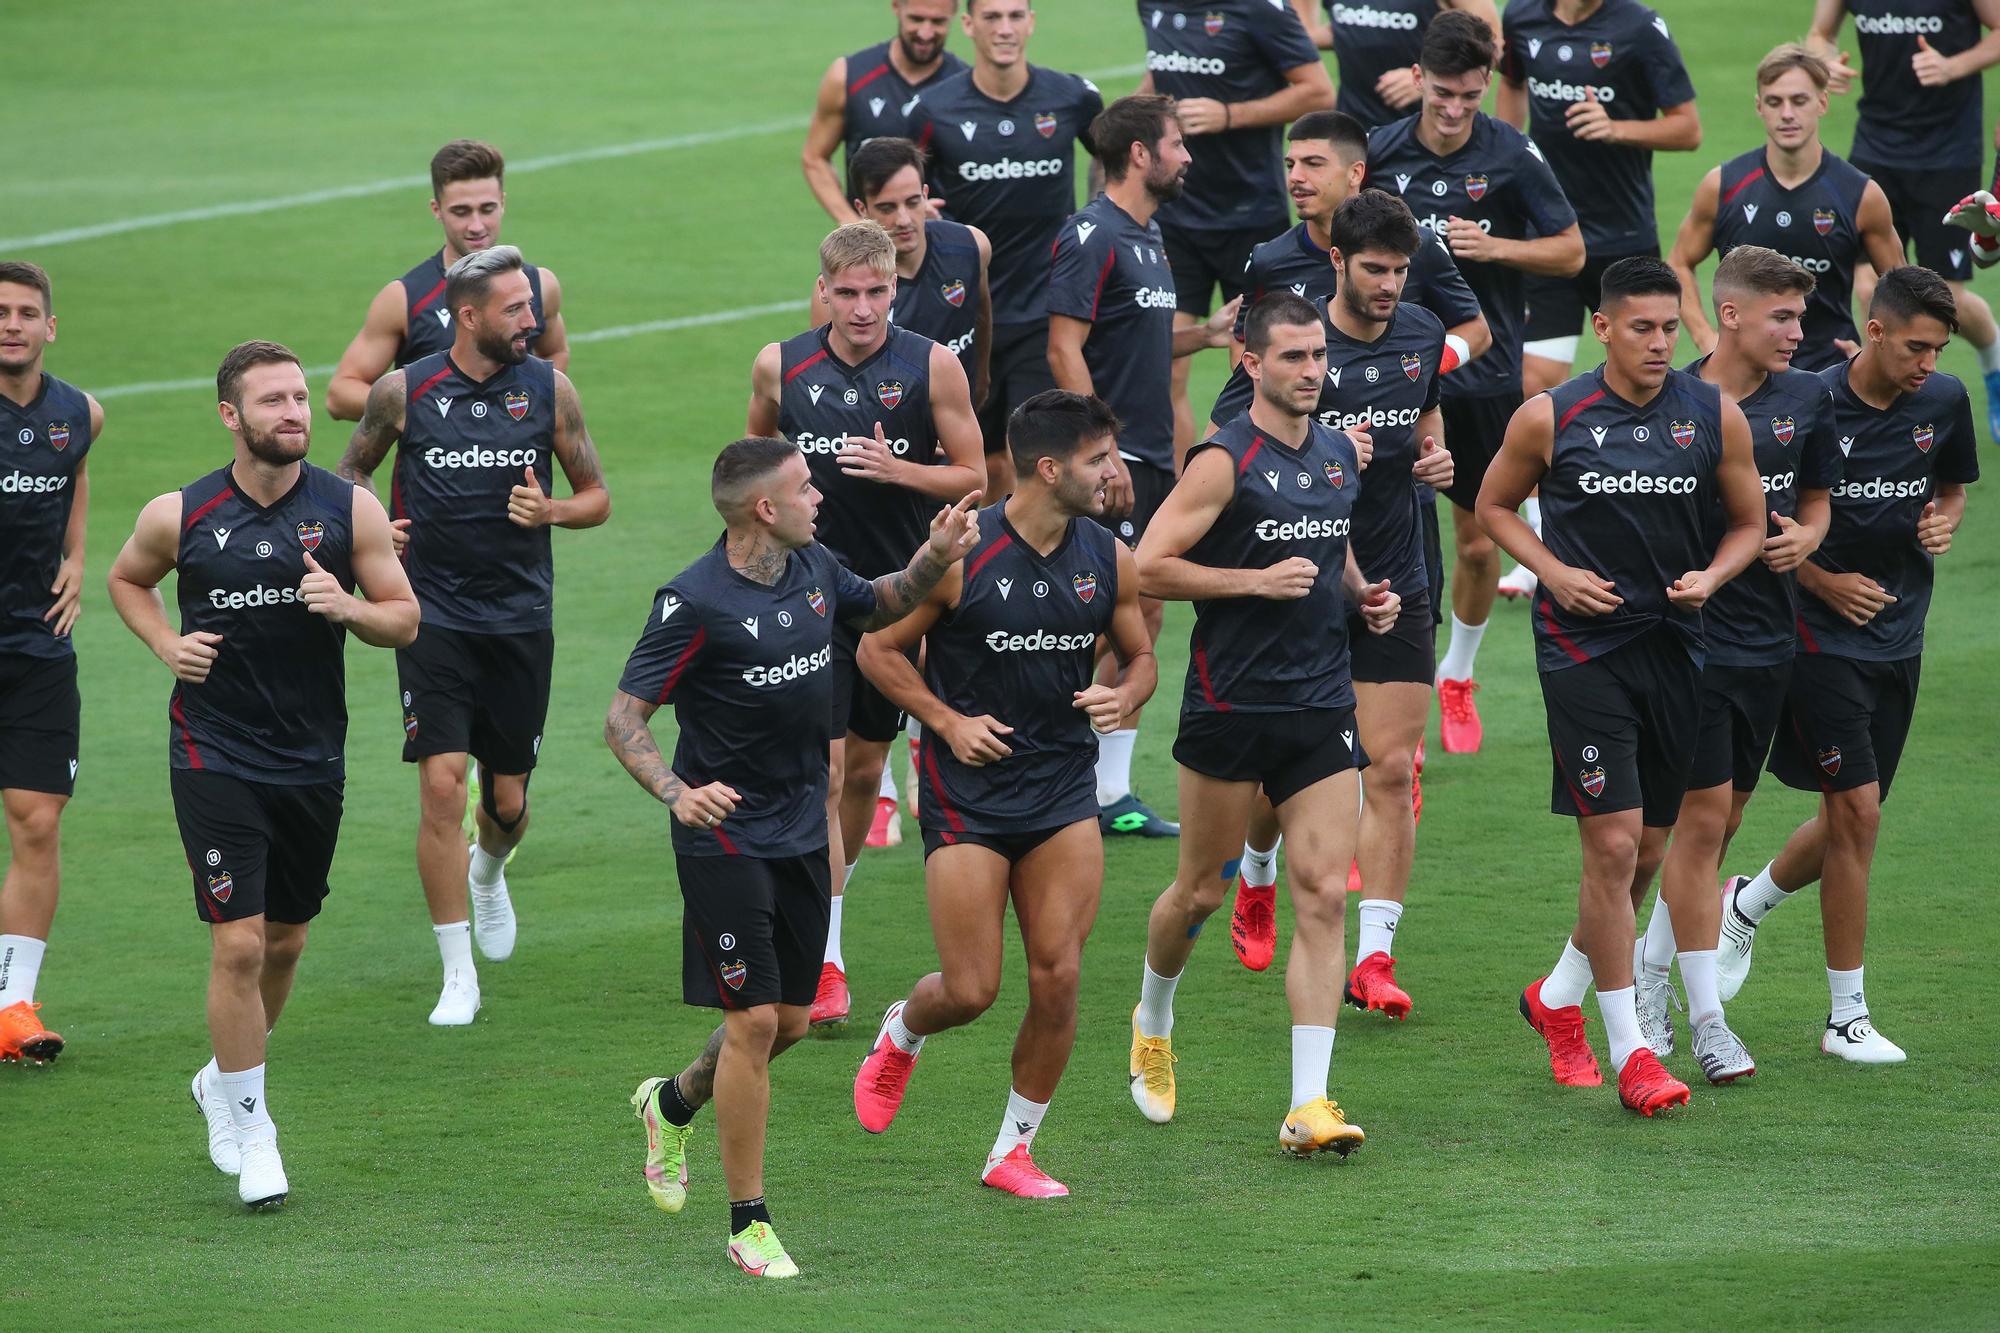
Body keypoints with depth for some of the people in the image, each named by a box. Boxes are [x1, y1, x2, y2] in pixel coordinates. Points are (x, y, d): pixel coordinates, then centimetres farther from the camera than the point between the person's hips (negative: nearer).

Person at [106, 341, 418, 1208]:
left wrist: (346, 606, -19)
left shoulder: (349, 509, -4)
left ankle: (223, 1079, 40)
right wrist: (167, 644, -4)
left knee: (285, 939, 15)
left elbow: (404, 619, 2)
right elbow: (127, 580, 14)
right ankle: (250, 1128, 4)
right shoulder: (179, 517, -7)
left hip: (313, 761, 3)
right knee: (239, 942, -11)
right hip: (215, 759, -3)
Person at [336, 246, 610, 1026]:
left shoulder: (549, 390, 0)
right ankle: (458, 975, -5)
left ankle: (488, 874, 47)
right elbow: (352, 470, 13)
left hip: (521, 618, 2)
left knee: (508, 799, 8)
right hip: (434, 617, -2)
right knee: (442, 784, -13)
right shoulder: (404, 391, -4)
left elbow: (597, 496, 8)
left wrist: (550, 512, -13)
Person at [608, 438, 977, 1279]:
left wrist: (934, 560, 6)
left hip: (803, 831, 7)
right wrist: (676, 792, -31)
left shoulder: (815, 572, 4)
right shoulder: (695, 602, -16)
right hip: (726, 836, -7)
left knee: (790, 1020, 13)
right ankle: (749, 1225, 1)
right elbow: (623, 719, -14)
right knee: (754, 1020, -9)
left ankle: (673, 1103, 42)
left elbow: (881, 607, 26)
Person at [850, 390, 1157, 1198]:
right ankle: (901, 1034, 33)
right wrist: (948, 721, -12)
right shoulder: (959, 555, -12)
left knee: (1058, 978, -5)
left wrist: (1124, 697, -6)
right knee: (971, 991, -4)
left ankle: (1013, 1150, 11)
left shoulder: (1109, 561, 1)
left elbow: (1140, 656, 16)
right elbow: (879, 649, -2)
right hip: (968, 795, -4)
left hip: (1064, 789, 4)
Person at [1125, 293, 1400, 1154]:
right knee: (1201, 890, 8)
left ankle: (1308, 1106, -9)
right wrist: (1257, 580, -18)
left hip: (1322, 707, 5)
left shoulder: (1341, 455, 11)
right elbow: (1147, 567, -14)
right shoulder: (1226, 461, -10)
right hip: (1232, 704, -5)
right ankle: (1152, 1022, 40)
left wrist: (1365, 595, 9)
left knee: (1324, 895, -6)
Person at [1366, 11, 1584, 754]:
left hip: (1485, 375, 0)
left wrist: (1494, 246, -17)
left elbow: (1570, 252, -2)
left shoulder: (1512, 156, -8)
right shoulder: (1381, 152, -4)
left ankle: (1457, 679, 34)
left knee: (1478, 543, 10)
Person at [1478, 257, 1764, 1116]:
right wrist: (1554, 572, -7)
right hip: (1583, 648, -4)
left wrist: (1712, 576, -8)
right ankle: (1627, 1048, -4)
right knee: (1613, 843, -11)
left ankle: (1559, 996, 35)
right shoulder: (1550, 418, -5)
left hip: (1673, 646, 4)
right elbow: (1494, 505, 9)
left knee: (1646, 852, 12)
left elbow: (1748, 522, 12)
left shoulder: (1715, 417, 1)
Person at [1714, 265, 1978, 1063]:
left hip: (1901, 635, 6)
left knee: (1851, 820, 11)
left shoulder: (1945, 402, 0)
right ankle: (1847, 1018, -1)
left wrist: (1944, 524, -4)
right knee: (1856, 811, -10)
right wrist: (1824, 582, -14)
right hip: (1825, 634, -6)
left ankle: (1745, 906, 41)